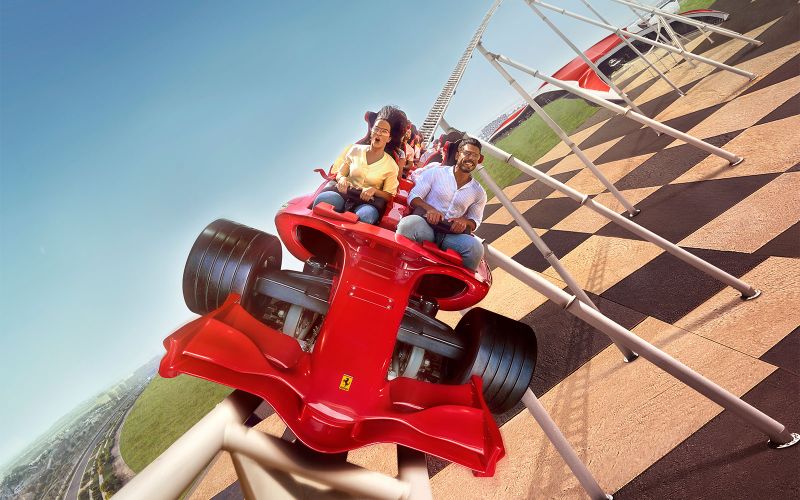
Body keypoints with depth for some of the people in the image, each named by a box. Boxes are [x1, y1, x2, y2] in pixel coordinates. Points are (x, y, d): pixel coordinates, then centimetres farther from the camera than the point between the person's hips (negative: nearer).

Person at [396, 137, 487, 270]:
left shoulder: (479, 192, 15)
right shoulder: (436, 172, 7)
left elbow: (475, 221, 23)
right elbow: (413, 197, 5)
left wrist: (464, 221, -3)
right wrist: (429, 209, -17)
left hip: (452, 233, 2)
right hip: (425, 225, -2)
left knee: (475, 248, -29)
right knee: (409, 223, -38)